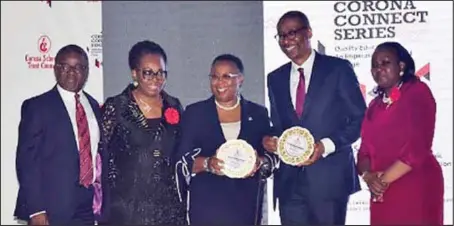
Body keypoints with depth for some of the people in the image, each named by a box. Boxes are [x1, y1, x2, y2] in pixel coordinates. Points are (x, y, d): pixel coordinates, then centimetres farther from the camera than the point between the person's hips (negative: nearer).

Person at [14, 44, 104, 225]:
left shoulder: (94, 106, 11)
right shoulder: (36, 106, -4)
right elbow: (27, 159, -8)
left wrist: (99, 198, 6)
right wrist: (36, 210, -14)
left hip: (88, 206, 5)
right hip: (53, 209, -4)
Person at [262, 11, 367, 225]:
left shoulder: (338, 69, -2)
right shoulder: (275, 78, 12)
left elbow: (360, 118, -2)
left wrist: (326, 145, -15)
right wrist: (270, 139, -5)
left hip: (330, 177, -4)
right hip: (289, 180, 4)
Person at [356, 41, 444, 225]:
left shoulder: (418, 92, -5)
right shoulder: (375, 105, 14)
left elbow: (418, 147, -16)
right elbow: (365, 149, 9)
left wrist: (384, 179, -13)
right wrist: (368, 175, -11)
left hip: (416, 188, -6)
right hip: (381, 194, 6)